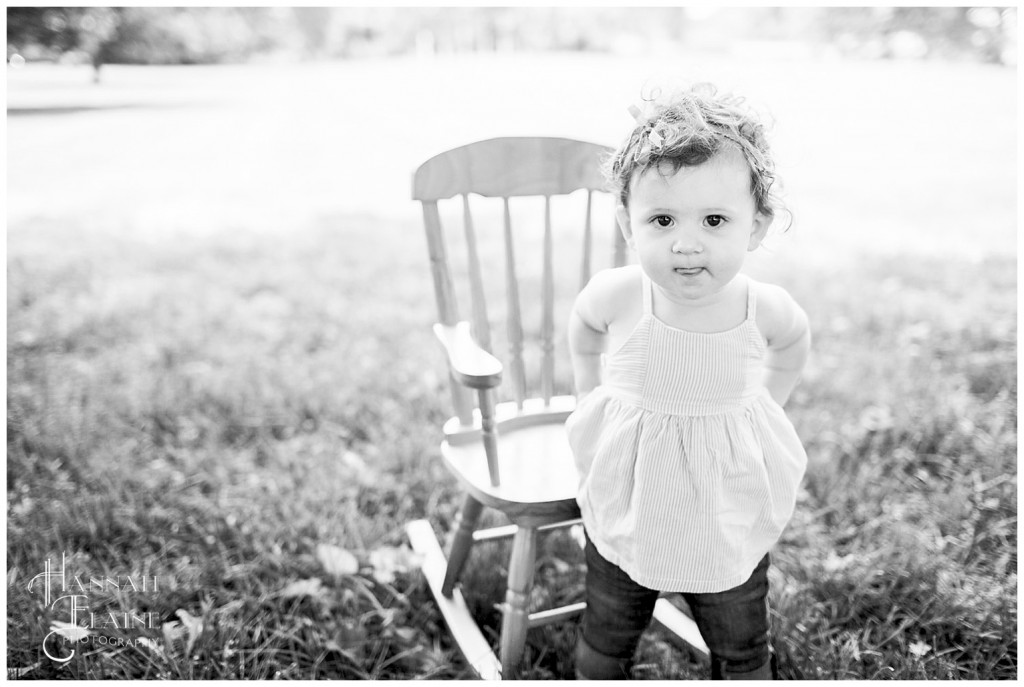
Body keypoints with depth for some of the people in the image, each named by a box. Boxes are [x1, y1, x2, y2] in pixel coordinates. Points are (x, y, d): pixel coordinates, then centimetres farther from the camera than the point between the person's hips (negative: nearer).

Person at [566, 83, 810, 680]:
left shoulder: (767, 309, -20)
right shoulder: (616, 296, -23)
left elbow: (794, 345, 6)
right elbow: (583, 330, 3)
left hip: (731, 524, 0)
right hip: (627, 514, 0)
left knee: (744, 654, 22)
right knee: (605, 643, 22)